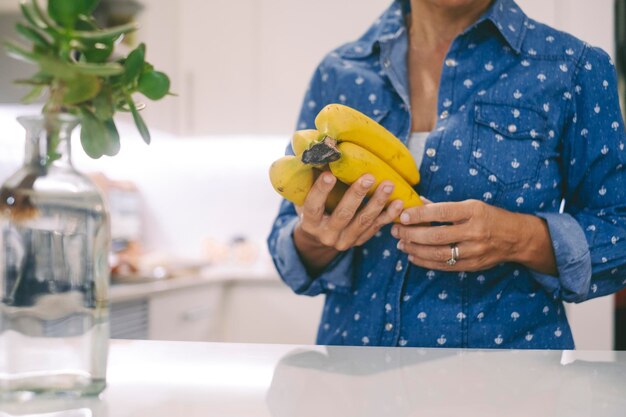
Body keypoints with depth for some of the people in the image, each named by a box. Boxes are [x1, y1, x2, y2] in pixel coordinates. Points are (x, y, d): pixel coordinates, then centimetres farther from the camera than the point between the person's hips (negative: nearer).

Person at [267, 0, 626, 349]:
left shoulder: (574, 68, -7)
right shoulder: (338, 74, -1)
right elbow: (289, 240, 1)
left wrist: (524, 240, -25)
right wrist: (315, 240, -22)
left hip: (509, 340, -2)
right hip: (352, 335, 2)